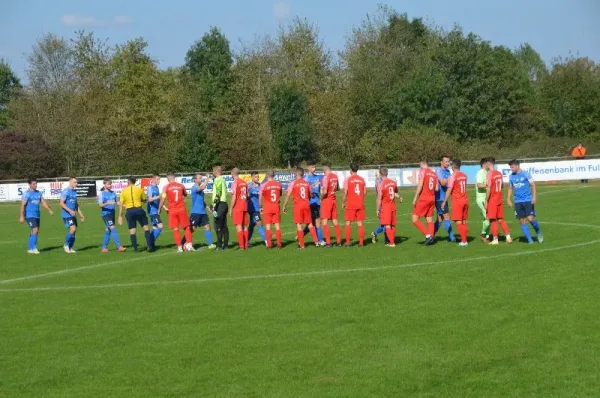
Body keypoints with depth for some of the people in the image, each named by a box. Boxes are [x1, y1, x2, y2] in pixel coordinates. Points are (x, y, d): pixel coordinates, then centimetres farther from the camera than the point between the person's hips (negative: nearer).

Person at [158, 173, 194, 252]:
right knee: (186, 227, 11)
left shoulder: (166, 187, -4)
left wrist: (159, 209, 10)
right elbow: (185, 194, 23)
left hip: (172, 210, -2)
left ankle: (179, 247, 0)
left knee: (175, 229, 3)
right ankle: (189, 244, 3)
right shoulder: (181, 185, 4)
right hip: (182, 209, 2)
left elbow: (163, 199, -4)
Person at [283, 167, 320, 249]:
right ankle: (316, 241, 12)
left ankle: (301, 244, -1)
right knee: (310, 224, 13)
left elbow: (288, 195, -7)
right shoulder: (307, 183, 6)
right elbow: (310, 195, 17)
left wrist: (284, 206, 1)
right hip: (306, 205, 4)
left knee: (299, 224, 0)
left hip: (298, 205, -4)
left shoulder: (293, 183, -6)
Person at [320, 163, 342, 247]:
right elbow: (338, 188, 17)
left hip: (327, 200, -7)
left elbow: (324, 192, -23)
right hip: (334, 199, 7)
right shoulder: (335, 176, 4)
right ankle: (338, 241, 15)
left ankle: (328, 242, -6)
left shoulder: (326, 177, -19)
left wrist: (321, 197, -6)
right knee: (335, 221, 13)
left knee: (324, 222, -3)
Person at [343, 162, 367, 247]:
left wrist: (343, 202, 4)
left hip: (350, 205, -3)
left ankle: (347, 242, 0)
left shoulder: (348, 179, -7)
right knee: (360, 223, 7)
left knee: (348, 223, 3)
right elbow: (365, 192, 7)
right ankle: (361, 242, 4)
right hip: (360, 204, 3)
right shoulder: (362, 179, 5)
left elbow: (345, 193, -9)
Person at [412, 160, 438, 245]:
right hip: (432, 199, 7)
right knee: (430, 220, 12)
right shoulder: (434, 174, 11)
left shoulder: (423, 172, -6)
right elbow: (437, 188, 9)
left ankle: (428, 235, -14)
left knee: (415, 219, -4)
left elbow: (420, 186, -14)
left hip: (423, 199, -7)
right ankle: (431, 236, 1)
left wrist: (415, 199, -11)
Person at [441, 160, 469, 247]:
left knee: (458, 222, -4)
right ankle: (465, 240, 12)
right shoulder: (464, 175, 10)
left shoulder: (453, 176, -12)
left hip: (457, 200, -7)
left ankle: (464, 241, -9)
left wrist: (444, 202, -5)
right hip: (465, 200, 7)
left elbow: (449, 190, -13)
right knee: (464, 221, 12)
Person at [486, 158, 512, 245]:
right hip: (499, 199, 7)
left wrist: (486, 201, -14)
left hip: (492, 200, -7)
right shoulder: (499, 173, 7)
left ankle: (495, 240, 2)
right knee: (501, 219, 14)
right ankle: (508, 237, 10)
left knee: (493, 220, 0)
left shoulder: (490, 174, -17)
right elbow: (502, 185, 20)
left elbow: (488, 189, -19)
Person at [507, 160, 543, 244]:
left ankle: (538, 233, 14)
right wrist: (509, 199, 11)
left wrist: (534, 197, -12)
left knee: (530, 218, -14)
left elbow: (533, 185, -4)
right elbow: (510, 188, 19)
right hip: (518, 201, 5)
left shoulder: (525, 174, -6)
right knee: (522, 221, -1)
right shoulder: (511, 176, 8)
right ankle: (530, 240, 6)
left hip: (528, 200, -5)